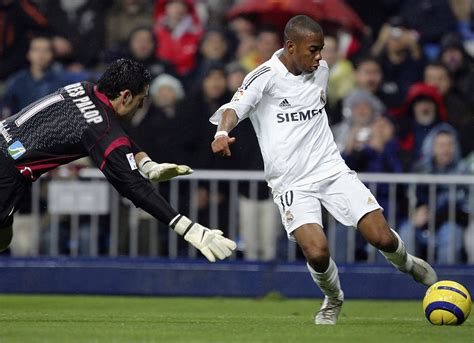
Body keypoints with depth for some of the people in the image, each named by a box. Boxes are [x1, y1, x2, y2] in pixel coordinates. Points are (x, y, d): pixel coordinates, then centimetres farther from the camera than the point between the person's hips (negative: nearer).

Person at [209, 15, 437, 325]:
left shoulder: (321, 70, 8)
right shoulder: (265, 77, -10)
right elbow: (234, 108, -24)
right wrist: (222, 133, -45)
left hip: (332, 169, 4)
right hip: (291, 183, -4)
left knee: (382, 238, -10)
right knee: (317, 253, -24)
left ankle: (407, 264, 27)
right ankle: (333, 300, 9)